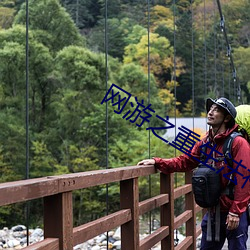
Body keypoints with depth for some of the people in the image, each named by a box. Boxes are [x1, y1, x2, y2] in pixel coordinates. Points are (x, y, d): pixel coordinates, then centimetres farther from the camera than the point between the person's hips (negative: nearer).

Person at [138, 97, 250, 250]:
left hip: (234, 214, -6)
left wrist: (235, 212, -19)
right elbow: (183, 162, 9)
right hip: (213, 212, 7)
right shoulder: (204, 143, 7)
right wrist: (157, 162, -4)